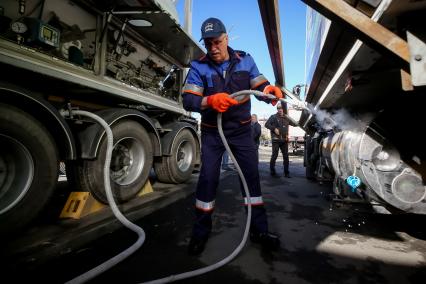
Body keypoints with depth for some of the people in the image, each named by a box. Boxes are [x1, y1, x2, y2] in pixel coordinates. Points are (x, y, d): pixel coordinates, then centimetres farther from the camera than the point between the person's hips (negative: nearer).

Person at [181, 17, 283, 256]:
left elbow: (260, 86, -3)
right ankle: (201, 231, 17)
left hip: (241, 130, 2)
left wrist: (271, 91, -27)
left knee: (251, 176, 4)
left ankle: (259, 230, 19)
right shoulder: (199, 67, -7)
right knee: (208, 178, -2)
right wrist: (209, 101, -36)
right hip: (212, 132, -2)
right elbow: (188, 100, -16)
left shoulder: (245, 60, 0)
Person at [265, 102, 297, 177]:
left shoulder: (286, 118, 15)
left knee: (286, 156, 4)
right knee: (274, 155, -2)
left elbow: (294, 124, 23)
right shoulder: (273, 117, 3)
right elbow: (266, 124, -4)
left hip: (284, 140, 4)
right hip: (276, 140, -4)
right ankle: (272, 171, 11)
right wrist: (274, 129, -15)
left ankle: (286, 172, 11)